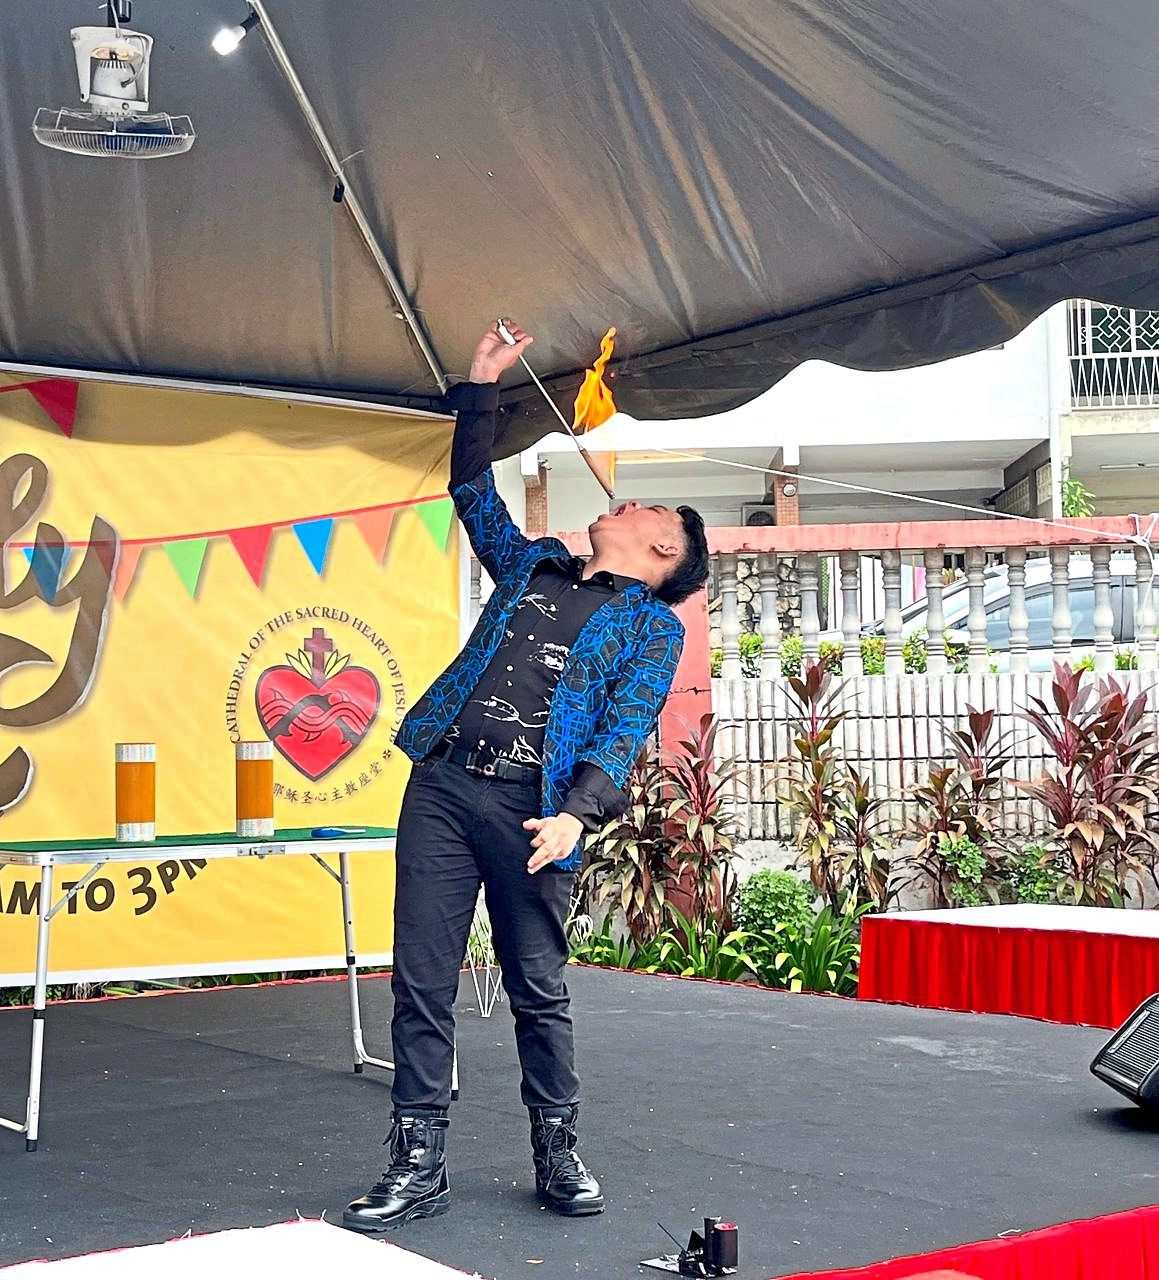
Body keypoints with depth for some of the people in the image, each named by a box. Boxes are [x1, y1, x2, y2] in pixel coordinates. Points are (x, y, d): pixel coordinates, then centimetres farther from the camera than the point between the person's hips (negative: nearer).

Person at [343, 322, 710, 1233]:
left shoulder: (652, 626, 7)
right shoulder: (532, 566, 21)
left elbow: (624, 733, -4)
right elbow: (474, 491, 28)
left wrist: (578, 814, -20)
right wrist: (484, 387, 23)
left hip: (531, 807, -4)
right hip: (442, 784, 4)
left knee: (540, 990, 4)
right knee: (421, 980, 0)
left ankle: (558, 1155, 19)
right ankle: (419, 1166, 6)